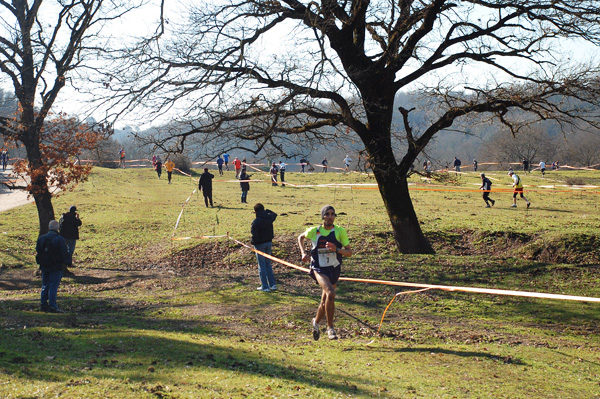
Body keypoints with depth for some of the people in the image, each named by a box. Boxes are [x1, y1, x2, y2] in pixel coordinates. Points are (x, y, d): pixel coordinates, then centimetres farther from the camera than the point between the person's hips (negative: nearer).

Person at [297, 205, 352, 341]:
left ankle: (316, 322, 45)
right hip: (319, 269, -3)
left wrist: (336, 249, -22)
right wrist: (303, 252, 2)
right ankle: (330, 328, -16)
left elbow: (349, 252, -4)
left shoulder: (340, 231, -5)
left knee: (325, 301, 15)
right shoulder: (314, 231, -6)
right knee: (331, 293, -27)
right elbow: (301, 237, 16)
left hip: (334, 269, 3)